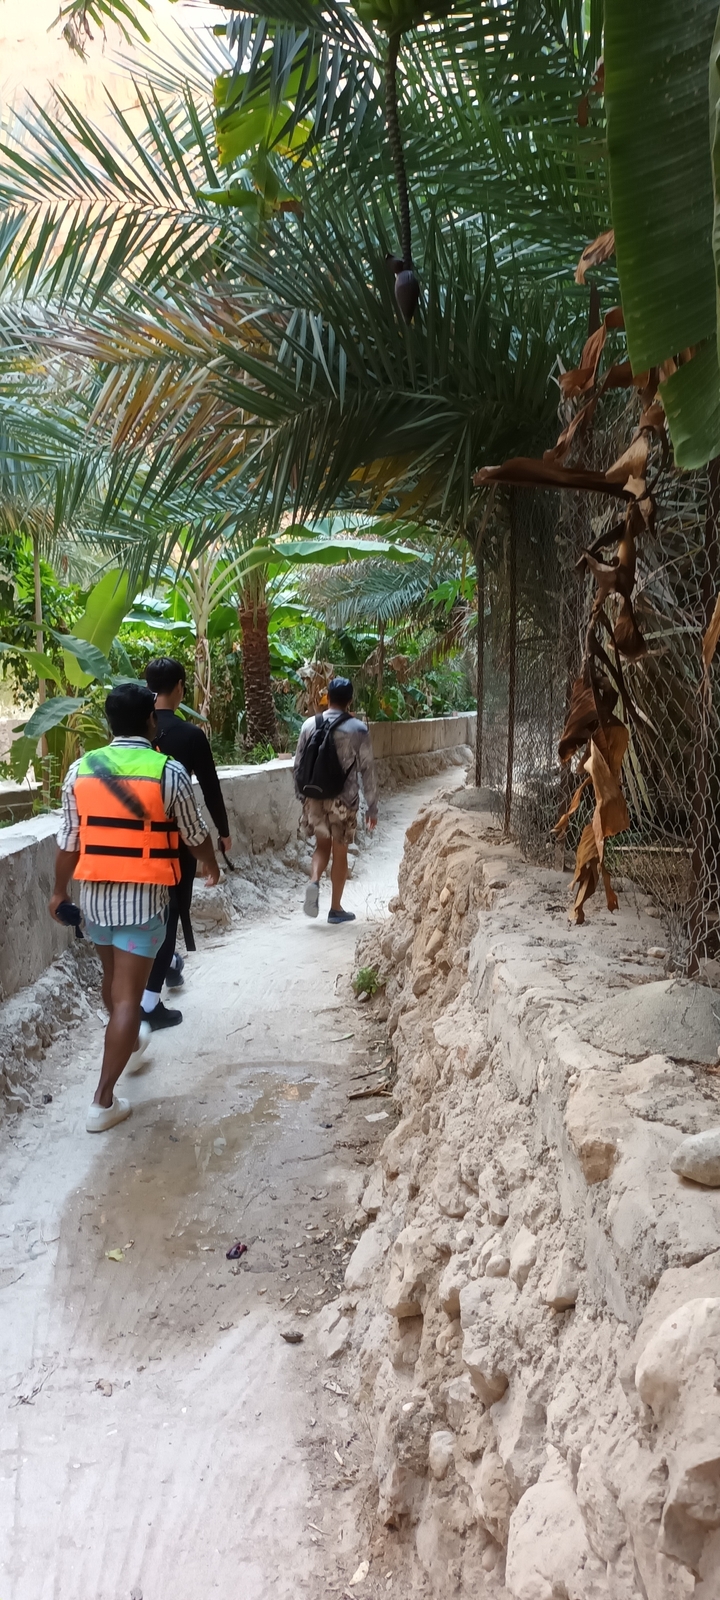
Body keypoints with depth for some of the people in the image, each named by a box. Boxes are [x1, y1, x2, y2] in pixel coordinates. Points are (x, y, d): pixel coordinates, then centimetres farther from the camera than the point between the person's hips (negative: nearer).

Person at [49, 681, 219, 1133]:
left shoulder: (81, 769, -2)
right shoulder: (169, 771, -12)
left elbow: (69, 842, 2)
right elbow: (195, 835, 0)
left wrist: (60, 891, 17)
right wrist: (213, 868, 19)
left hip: (95, 893, 5)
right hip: (145, 897, -4)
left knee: (114, 977, 25)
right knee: (128, 994, 0)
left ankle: (130, 1046, 49)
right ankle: (104, 1101, 2)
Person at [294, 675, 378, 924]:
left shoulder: (309, 724, 1)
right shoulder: (357, 729, -8)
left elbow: (298, 765, 5)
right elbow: (367, 770, -6)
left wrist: (301, 795, 17)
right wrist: (372, 807, 1)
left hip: (314, 797, 3)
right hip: (343, 799, -3)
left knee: (322, 845, 20)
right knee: (340, 853, 9)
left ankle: (314, 881, -7)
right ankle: (336, 908, 17)